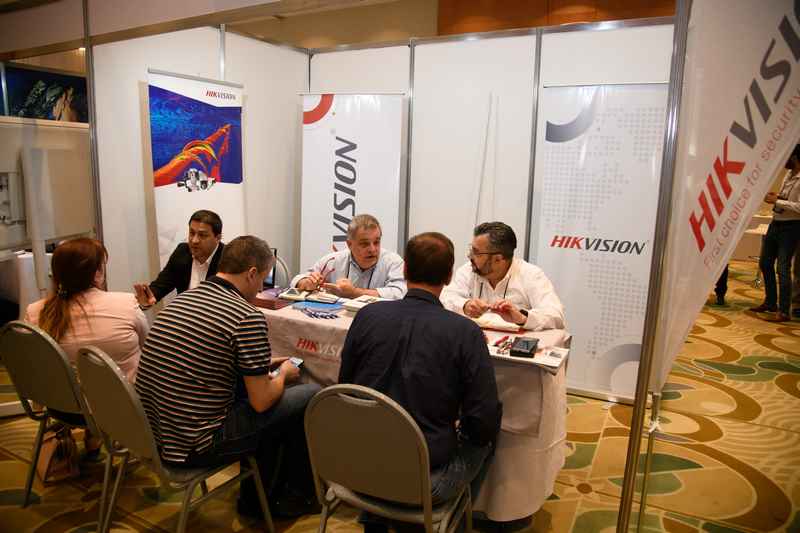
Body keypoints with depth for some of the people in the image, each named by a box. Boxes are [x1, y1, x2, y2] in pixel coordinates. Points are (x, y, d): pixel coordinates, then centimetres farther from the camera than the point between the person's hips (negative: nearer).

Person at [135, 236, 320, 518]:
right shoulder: (248, 317, -19)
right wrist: (283, 374, 7)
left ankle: (255, 497, 31)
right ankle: (298, 495, 24)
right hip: (194, 445, -8)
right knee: (311, 396, 2)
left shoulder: (183, 297, 5)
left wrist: (262, 365, 21)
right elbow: (261, 401, -14)